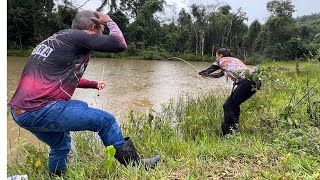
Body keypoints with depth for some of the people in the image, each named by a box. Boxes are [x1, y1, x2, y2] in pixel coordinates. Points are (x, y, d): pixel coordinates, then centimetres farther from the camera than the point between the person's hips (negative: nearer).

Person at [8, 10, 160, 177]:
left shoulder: (56, 39, 21)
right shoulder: (76, 36, -6)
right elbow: (120, 44, -6)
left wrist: (93, 84, 38)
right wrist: (110, 22, 11)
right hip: (41, 110, -10)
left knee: (61, 145, 28)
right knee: (105, 120, -3)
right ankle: (135, 164, 9)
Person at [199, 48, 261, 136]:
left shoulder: (221, 61, 10)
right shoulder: (233, 60, 32)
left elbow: (209, 70, 23)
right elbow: (219, 74, 43)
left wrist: (201, 73, 43)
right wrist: (207, 75, 53)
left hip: (246, 81, -9)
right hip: (255, 81, 9)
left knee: (228, 105, -4)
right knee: (234, 104, 22)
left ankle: (228, 134, -5)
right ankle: (234, 127, 26)